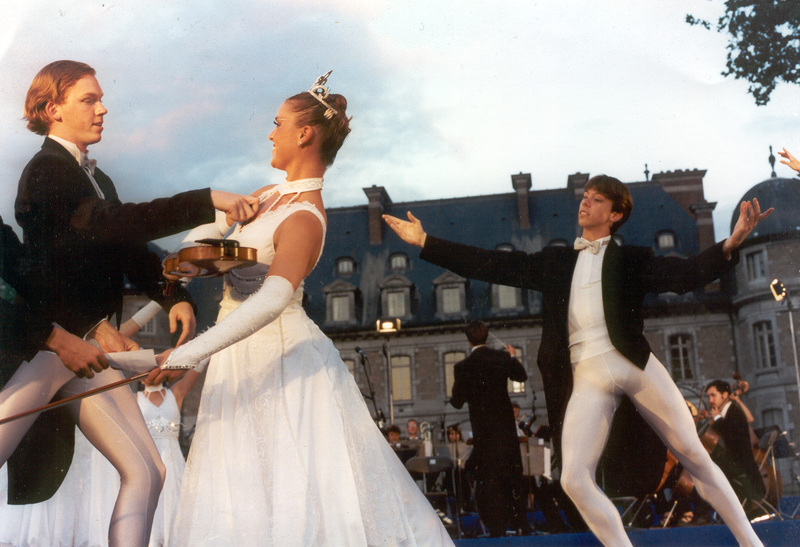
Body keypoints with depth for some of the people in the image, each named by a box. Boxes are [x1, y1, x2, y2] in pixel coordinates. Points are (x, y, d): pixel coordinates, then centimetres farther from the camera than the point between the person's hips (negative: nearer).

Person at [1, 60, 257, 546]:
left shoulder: (96, 178, 18)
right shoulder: (46, 171, -10)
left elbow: (130, 251, 15)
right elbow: (114, 224, -26)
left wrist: (174, 297, -4)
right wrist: (208, 202, -29)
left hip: (87, 346, 9)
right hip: (41, 342, -9)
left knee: (146, 471, 4)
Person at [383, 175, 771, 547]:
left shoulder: (630, 259, 11)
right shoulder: (555, 263, 19)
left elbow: (687, 274, -3)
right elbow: (493, 266, 15)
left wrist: (730, 244, -22)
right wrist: (424, 242, 13)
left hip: (635, 363, -2)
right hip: (586, 376, 2)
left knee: (695, 456, 4)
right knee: (574, 479, -12)